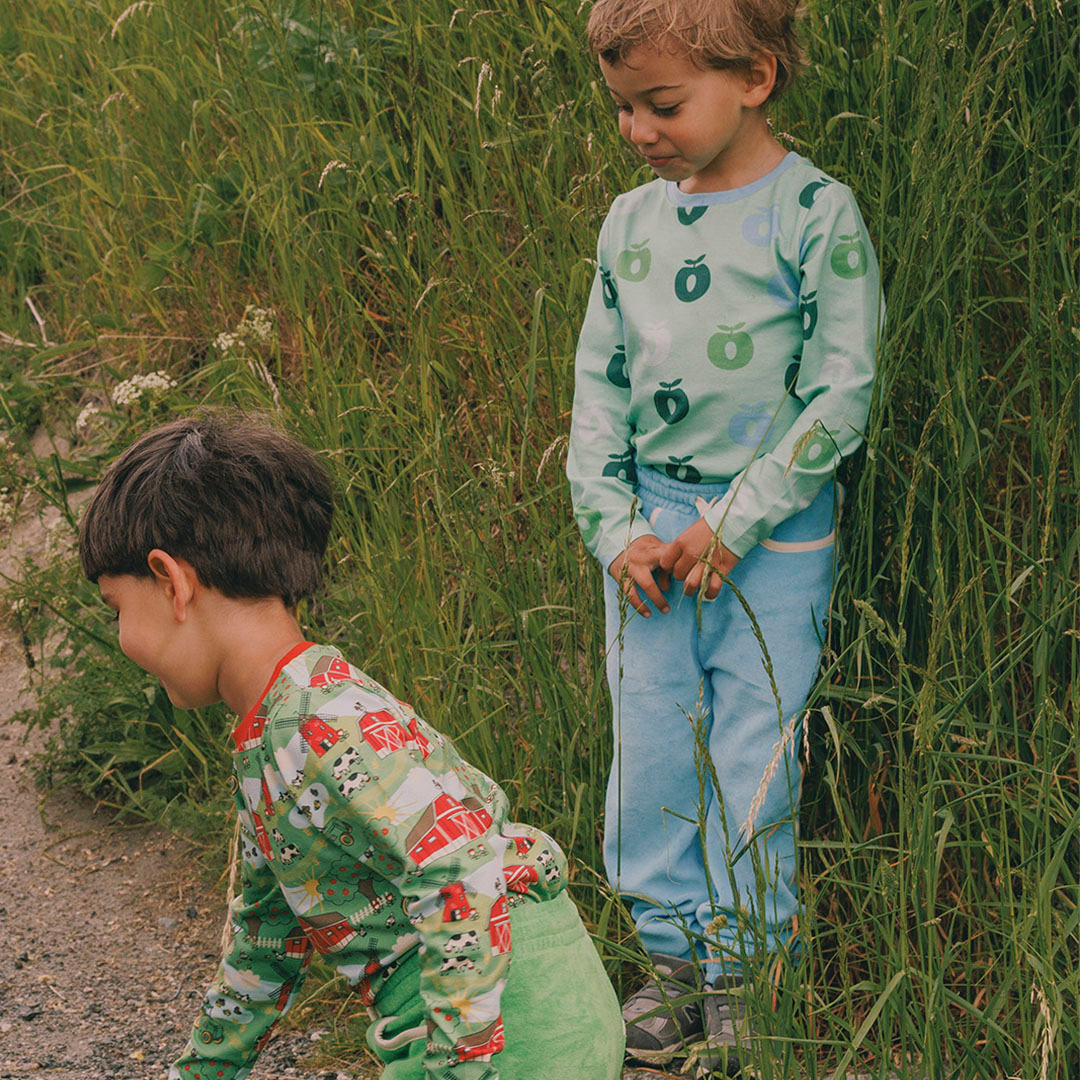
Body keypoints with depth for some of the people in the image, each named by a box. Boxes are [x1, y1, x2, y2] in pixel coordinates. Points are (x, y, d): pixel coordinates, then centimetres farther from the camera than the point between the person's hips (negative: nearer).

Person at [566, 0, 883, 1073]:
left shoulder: (816, 215, -11)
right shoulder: (631, 221, 6)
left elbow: (840, 394, -12)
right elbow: (598, 384, 10)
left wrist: (732, 524, -14)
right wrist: (613, 529, 0)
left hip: (775, 532, -5)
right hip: (650, 526, 5)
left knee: (751, 754, 0)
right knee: (651, 742, 7)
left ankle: (741, 975, 14)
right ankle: (676, 959, 21)